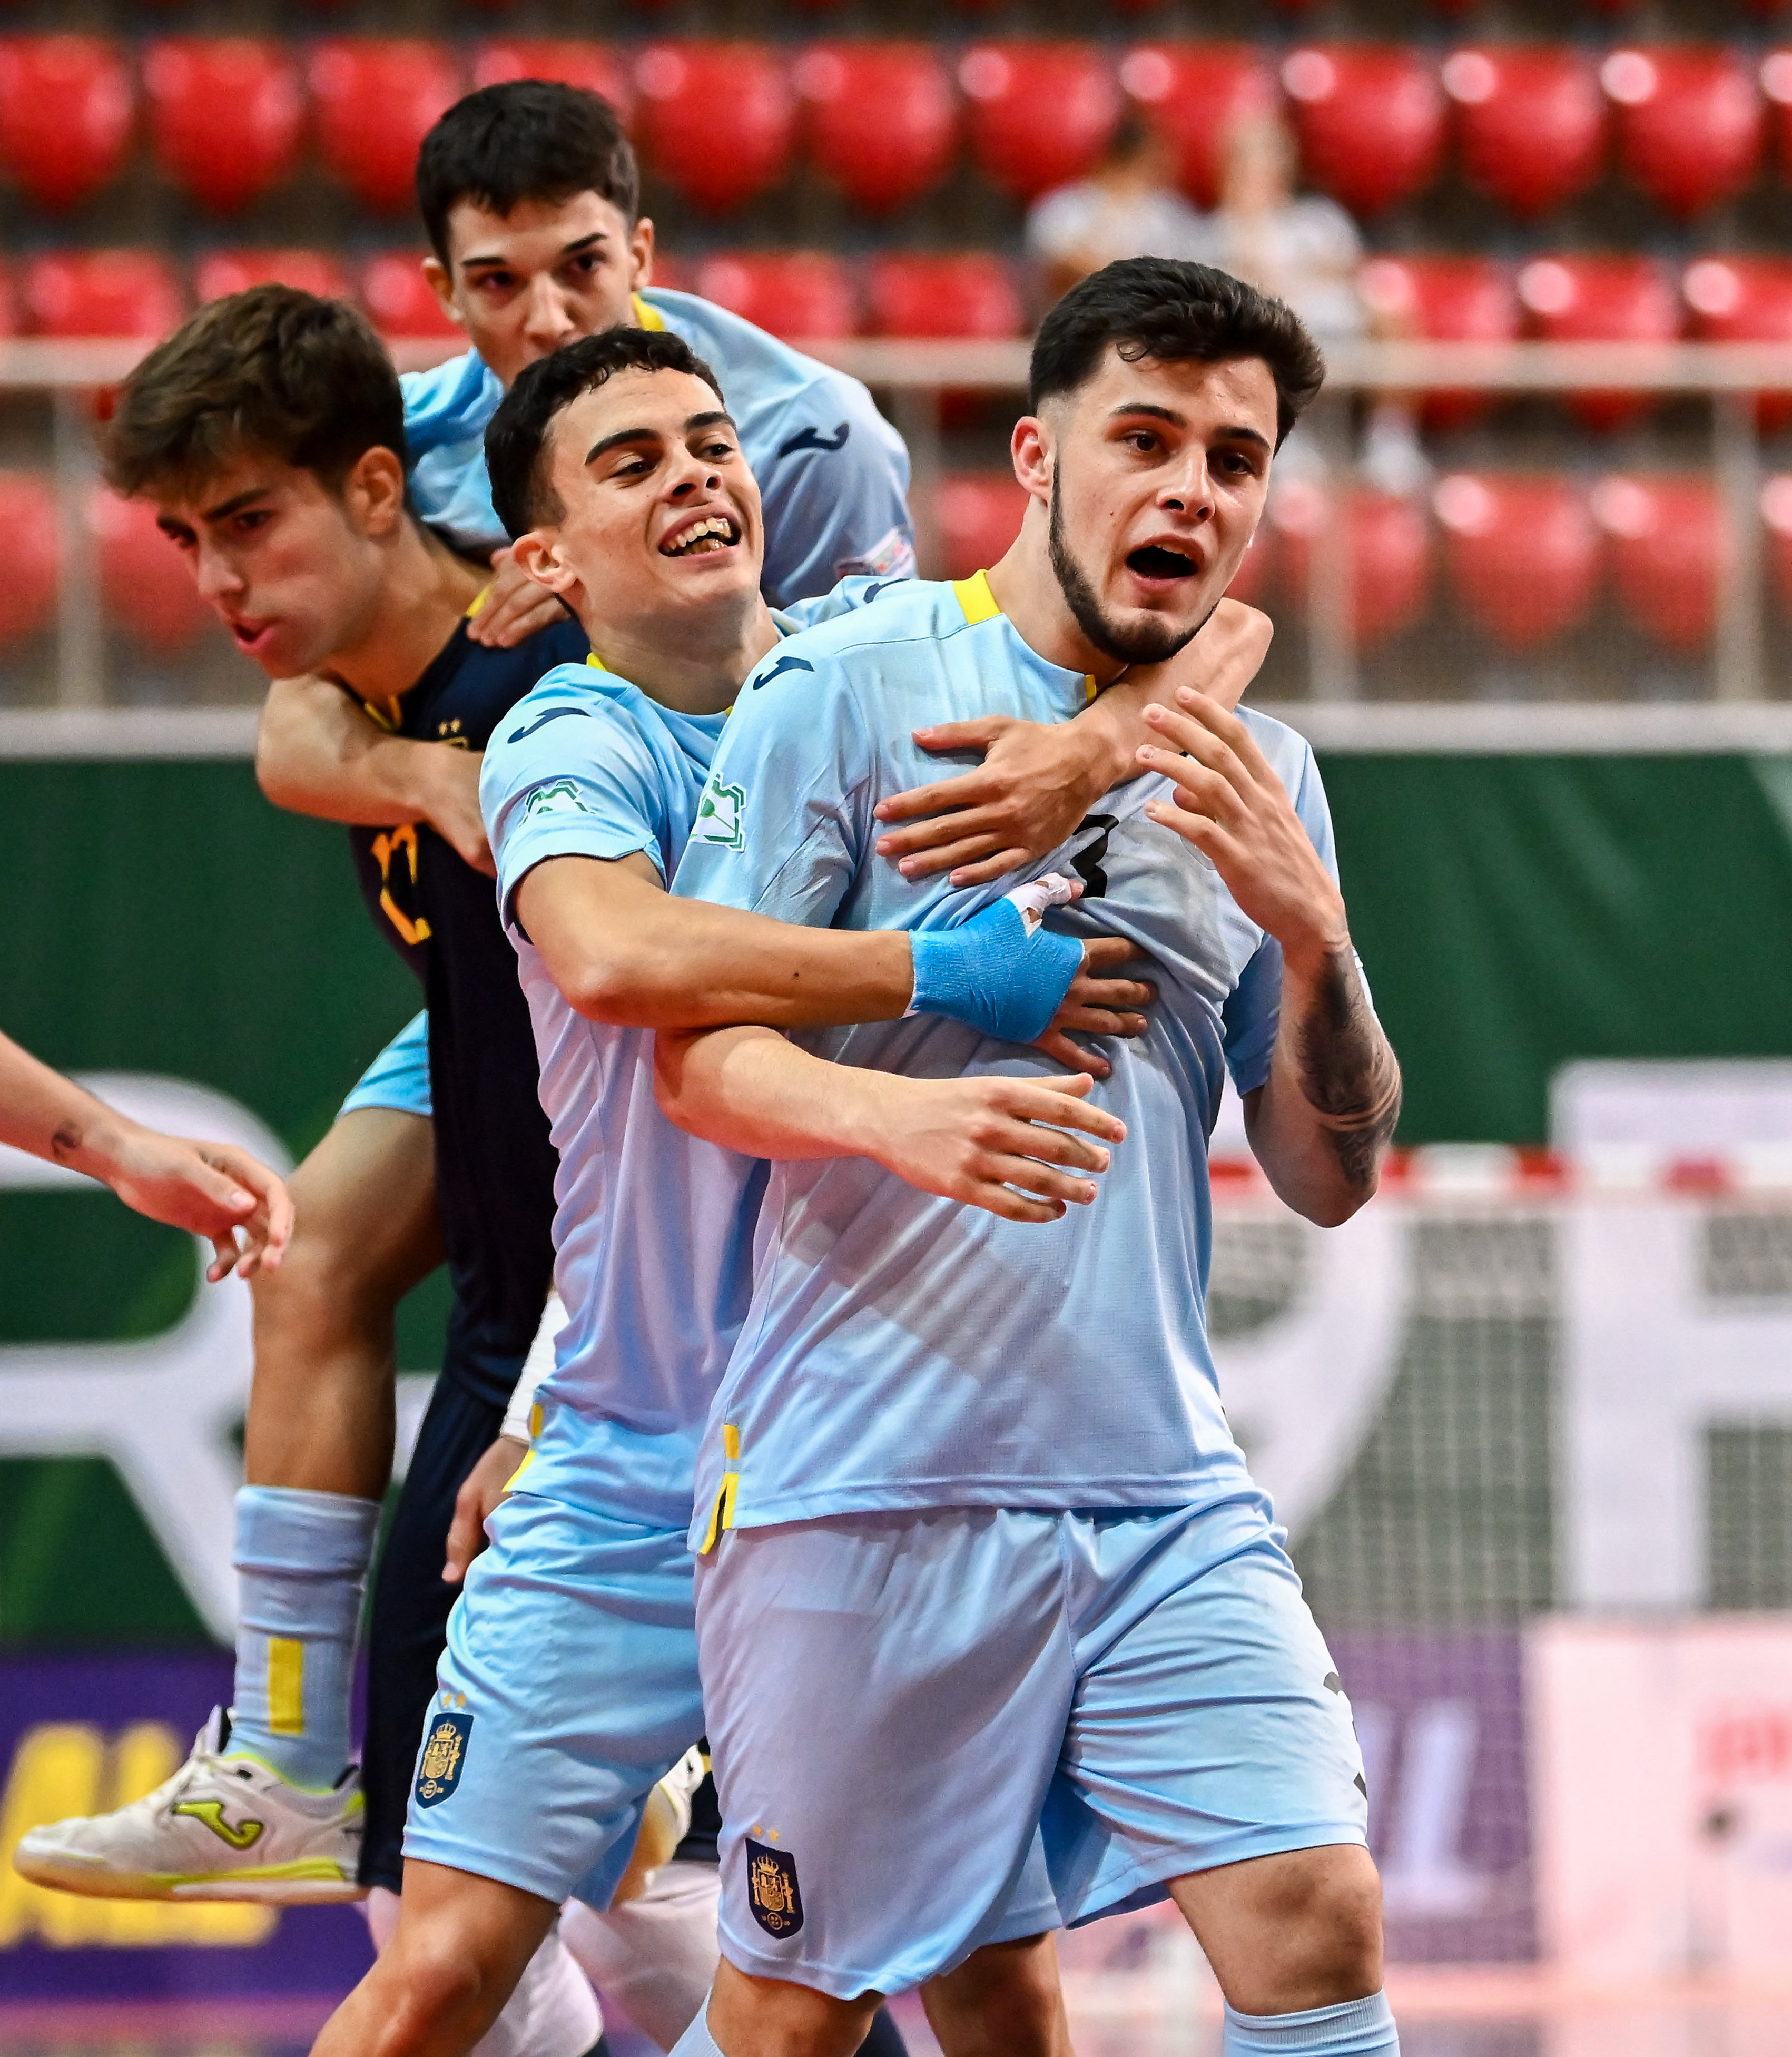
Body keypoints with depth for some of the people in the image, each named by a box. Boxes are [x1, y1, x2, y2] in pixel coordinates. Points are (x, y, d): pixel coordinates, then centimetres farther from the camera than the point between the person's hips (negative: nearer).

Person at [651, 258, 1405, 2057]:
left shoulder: (1264, 779, 12)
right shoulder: (851, 685, -3)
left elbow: (1330, 1177, 11)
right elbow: (700, 1056, -7)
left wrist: (1308, 928, -7)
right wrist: (906, 1112, -27)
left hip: (1163, 1493, 4)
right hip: (863, 1484, -4)